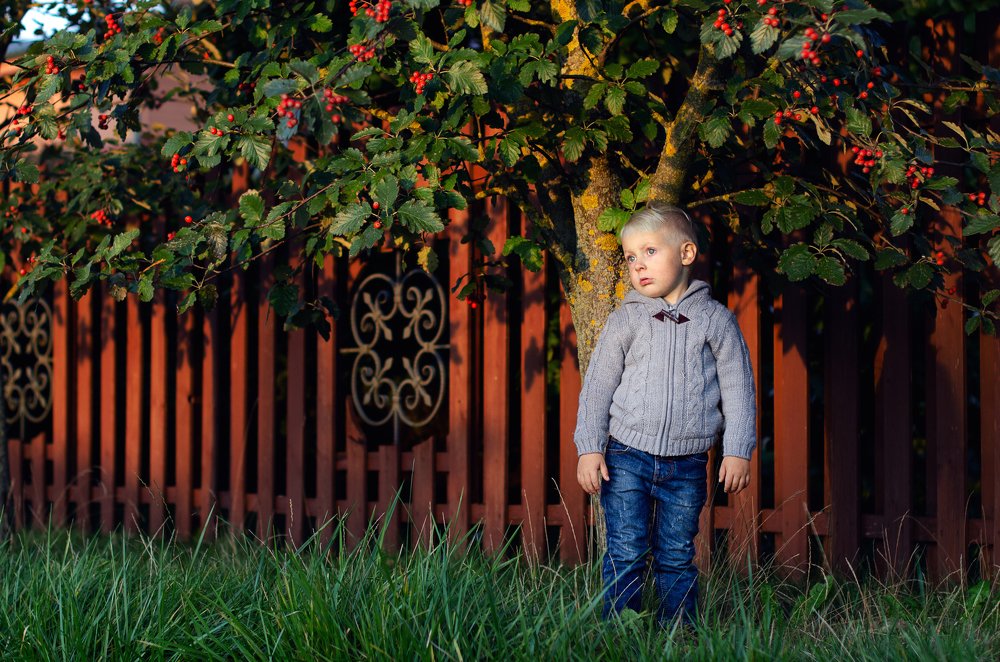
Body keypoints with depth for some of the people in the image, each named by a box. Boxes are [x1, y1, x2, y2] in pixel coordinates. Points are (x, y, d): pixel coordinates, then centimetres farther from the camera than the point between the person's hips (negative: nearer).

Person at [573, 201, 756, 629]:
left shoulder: (716, 320, 4)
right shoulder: (626, 320, 4)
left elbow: (738, 388, 5)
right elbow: (597, 386, 5)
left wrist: (737, 451, -1)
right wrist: (589, 449, -3)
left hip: (687, 466, 0)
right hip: (626, 459, 0)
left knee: (676, 558, 7)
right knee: (626, 555, -2)